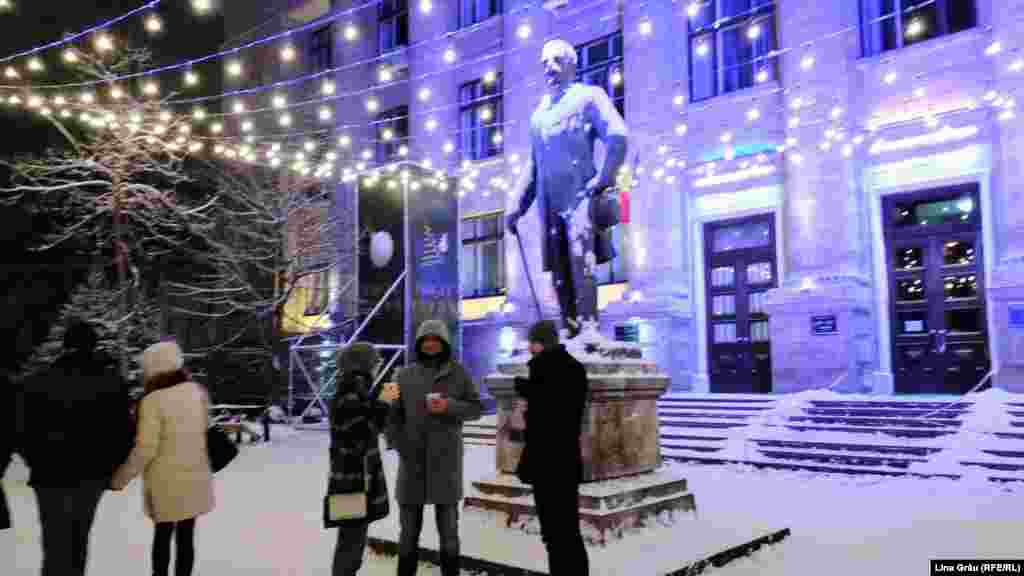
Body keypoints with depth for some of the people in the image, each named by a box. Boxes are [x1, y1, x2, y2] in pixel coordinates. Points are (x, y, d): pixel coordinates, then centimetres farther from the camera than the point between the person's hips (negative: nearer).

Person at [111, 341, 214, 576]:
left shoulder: (153, 401, -17)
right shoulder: (198, 392, -1)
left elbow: (145, 449, -15)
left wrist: (121, 477, -4)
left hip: (166, 481, -4)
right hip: (196, 477, 4)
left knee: (163, 535, 15)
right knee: (186, 537, 13)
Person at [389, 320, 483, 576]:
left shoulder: (459, 373, 1)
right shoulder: (406, 375, 4)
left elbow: (476, 408, 1)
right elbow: (394, 415, 4)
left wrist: (449, 406, -15)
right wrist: (400, 446, -8)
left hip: (446, 458, -1)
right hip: (412, 459, 1)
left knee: (448, 523, 6)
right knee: (409, 524, 9)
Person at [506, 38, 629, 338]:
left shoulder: (589, 96, 7)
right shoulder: (539, 111, 24)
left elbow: (618, 137, -7)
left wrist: (603, 179, -12)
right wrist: (518, 205, 16)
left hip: (580, 198, -6)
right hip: (550, 206, 6)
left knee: (581, 265, -17)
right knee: (560, 276, 3)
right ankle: (570, 333, 8)